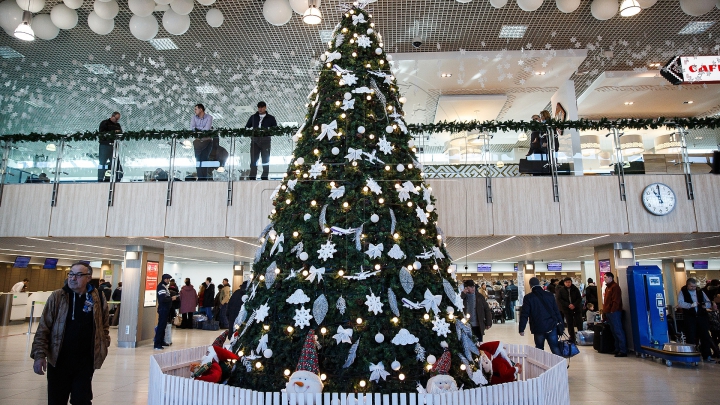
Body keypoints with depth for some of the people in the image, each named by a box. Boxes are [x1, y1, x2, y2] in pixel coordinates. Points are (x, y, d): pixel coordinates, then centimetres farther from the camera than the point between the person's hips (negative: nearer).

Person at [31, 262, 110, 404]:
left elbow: (104, 325, 11)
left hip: (86, 362, 1)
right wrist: (39, 355, -12)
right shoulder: (57, 297, -6)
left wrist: (103, 346, 7)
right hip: (59, 360, 0)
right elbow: (43, 328, -5)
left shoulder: (98, 298, -2)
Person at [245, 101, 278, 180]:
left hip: (265, 141, -1)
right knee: (253, 159, -2)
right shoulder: (253, 117, 16)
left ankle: (264, 177, 4)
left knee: (266, 160, -1)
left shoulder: (270, 118, 10)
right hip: (255, 140, 1)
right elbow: (247, 127, 17)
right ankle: (252, 177, 0)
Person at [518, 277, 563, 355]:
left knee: (539, 350, 11)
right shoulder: (549, 295, 5)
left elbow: (524, 314, -8)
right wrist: (561, 324, 16)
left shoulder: (528, 298, -6)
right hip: (552, 327, 3)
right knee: (555, 349, 7)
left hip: (538, 328, -2)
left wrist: (521, 329, -1)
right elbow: (556, 311, 8)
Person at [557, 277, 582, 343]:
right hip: (567, 309, 0)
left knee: (579, 323, 1)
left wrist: (574, 305, -16)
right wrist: (568, 305, -16)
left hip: (576, 308, 0)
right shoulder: (561, 290, -3)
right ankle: (572, 338, 11)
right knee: (570, 324, 4)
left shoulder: (575, 289, -1)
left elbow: (579, 298, -1)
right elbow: (559, 299, -6)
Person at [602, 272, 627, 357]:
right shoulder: (607, 287, 19)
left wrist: (612, 311, -20)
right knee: (614, 331, 13)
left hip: (614, 312, -10)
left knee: (618, 331, -8)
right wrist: (604, 311, 18)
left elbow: (616, 301, -18)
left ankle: (623, 351, -6)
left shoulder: (615, 287, -10)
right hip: (608, 312, 10)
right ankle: (617, 349, 19)